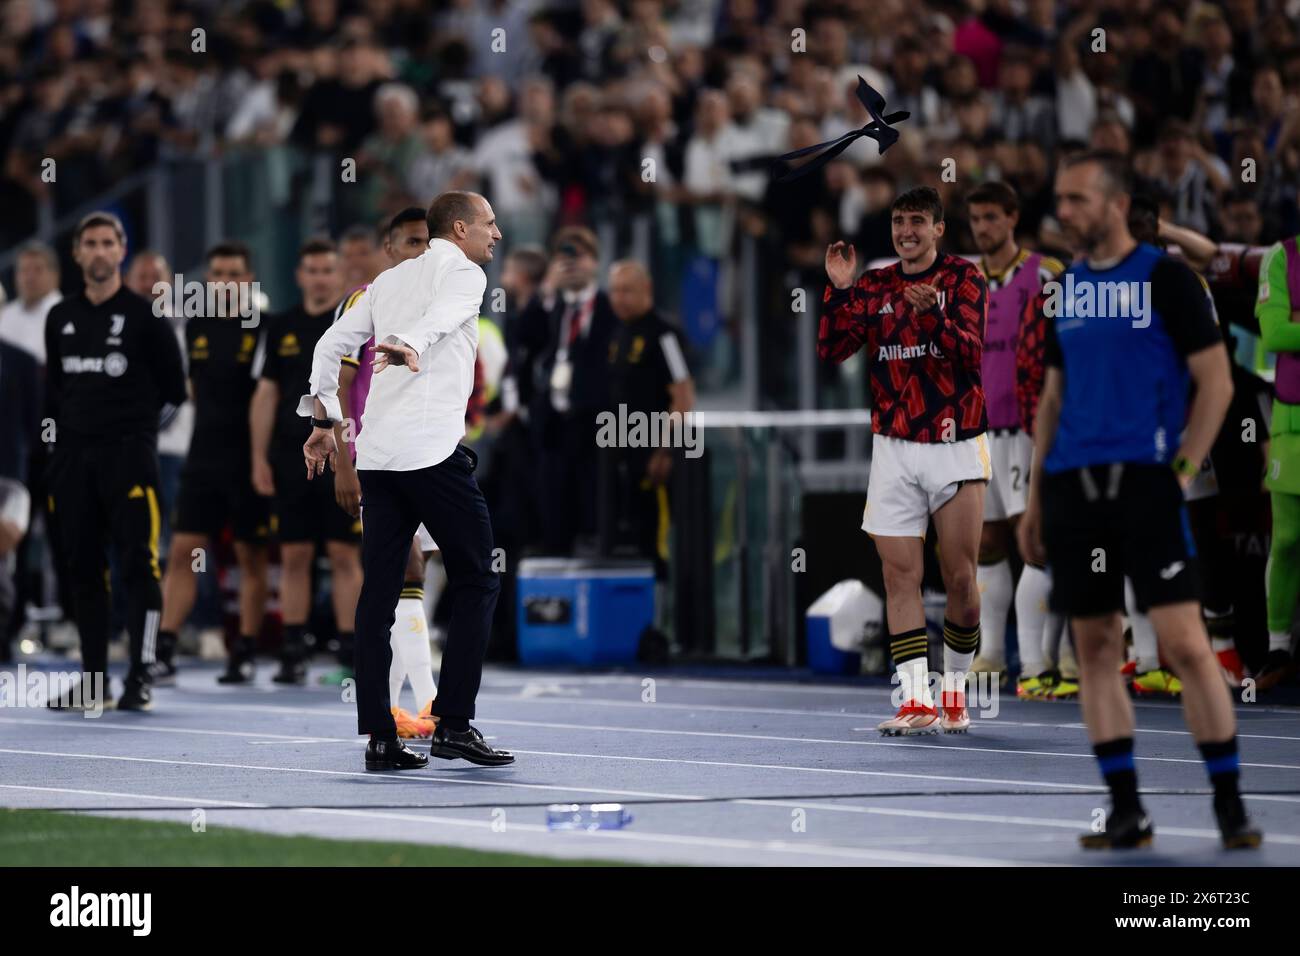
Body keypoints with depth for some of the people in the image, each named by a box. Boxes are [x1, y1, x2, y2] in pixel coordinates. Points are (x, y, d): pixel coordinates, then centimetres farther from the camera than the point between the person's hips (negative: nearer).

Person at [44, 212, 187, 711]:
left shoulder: (145, 316, -1)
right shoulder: (61, 319, 13)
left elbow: (173, 390, 3)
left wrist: (138, 428, 3)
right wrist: (63, 433, 10)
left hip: (129, 455, -5)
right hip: (72, 458, 5)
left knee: (138, 565, -9)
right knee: (82, 567, 5)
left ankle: (140, 678, -9)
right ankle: (94, 678, 11)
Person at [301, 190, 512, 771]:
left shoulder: (390, 280, 22)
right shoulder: (464, 272, 2)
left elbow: (331, 345, 20)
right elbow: (439, 317, -20)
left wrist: (324, 420, 21)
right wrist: (412, 348, -39)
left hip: (377, 454, 7)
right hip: (435, 450, -7)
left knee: (378, 594, 5)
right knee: (475, 582, 3)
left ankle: (378, 737, 1)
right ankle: (453, 724, -3)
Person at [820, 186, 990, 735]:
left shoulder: (963, 278, -1)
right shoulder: (875, 286, 9)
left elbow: (972, 354, -13)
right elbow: (831, 350, 1)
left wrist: (932, 314, -30)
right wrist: (839, 289, -11)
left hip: (956, 447, -3)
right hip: (893, 448, 3)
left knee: (960, 579, -1)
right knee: (900, 574, -5)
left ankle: (955, 691, 17)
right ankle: (916, 701, -6)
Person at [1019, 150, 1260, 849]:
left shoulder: (1164, 278, -3)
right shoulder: (1067, 288, 14)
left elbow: (1216, 382, -4)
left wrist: (1183, 469, -11)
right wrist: (1035, 496, 15)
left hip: (1144, 478, -6)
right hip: (1072, 480, 6)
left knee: (1183, 641, -11)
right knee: (1094, 646, 4)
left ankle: (1230, 806, -3)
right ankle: (1126, 811, 9)